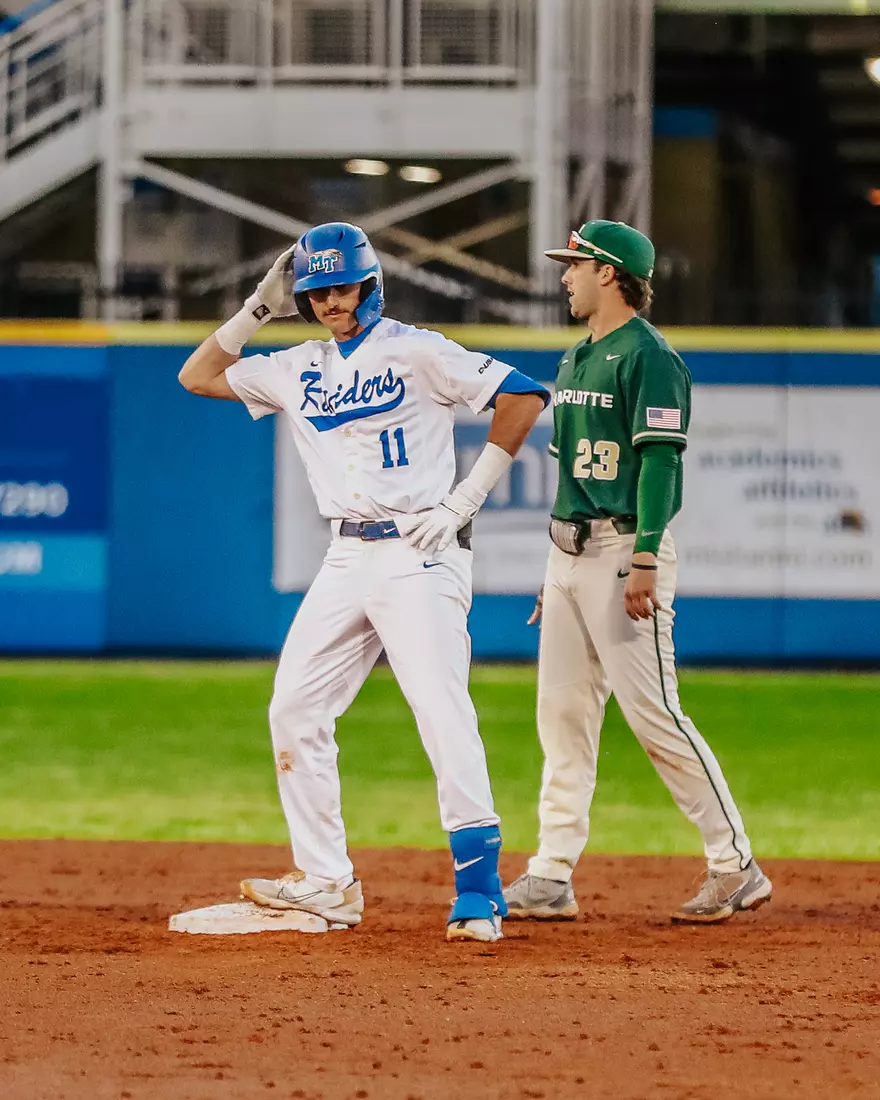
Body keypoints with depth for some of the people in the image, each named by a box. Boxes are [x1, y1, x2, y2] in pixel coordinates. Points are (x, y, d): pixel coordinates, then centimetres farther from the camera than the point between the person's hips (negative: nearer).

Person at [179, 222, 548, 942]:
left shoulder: (415, 351, -5)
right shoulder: (298, 371, 14)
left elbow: (523, 395, -10)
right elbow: (198, 376, 23)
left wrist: (468, 497, -12)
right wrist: (258, 309, 12)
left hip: (420, 555, -7)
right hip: (347, 560, 7)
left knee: (443, 714, -16)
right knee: (294, 712, 5)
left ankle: (479, 892, -17)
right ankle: (326, 884, 13)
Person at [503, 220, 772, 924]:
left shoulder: (648, 357, -10)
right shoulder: (576, 361, 18)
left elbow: (660, 460, -17)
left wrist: (644, 562, -24)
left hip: (626, 548, -9)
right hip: (570, 549, 9)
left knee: (653, 714, -11)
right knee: (562, 714, 6)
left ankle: (737, 869, -5)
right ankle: (552, 878, 8)